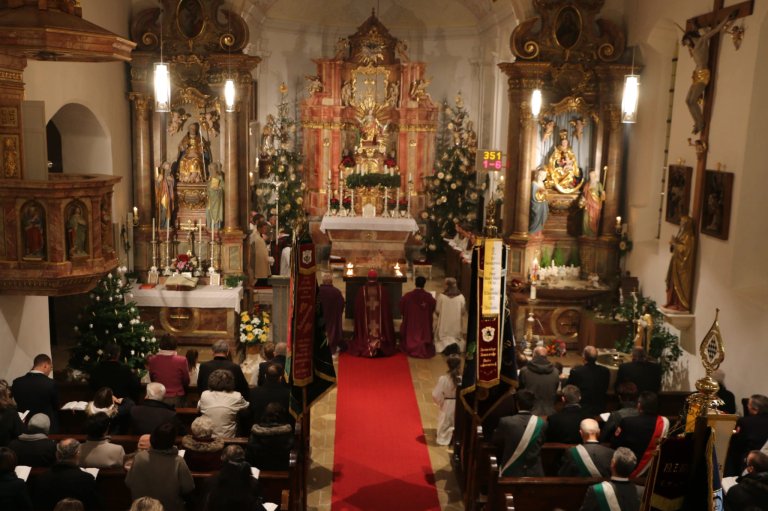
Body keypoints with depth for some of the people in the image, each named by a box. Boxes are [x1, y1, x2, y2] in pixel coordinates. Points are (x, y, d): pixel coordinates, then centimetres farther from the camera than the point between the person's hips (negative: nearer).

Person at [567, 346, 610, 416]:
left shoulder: (575, 371, -20)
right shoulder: (605, 371, -11)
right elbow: (605, 390, 7)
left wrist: (564, 378, 16)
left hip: (580, 410, -4)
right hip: (599, 410, 4)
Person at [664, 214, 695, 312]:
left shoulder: (689, 236, -14)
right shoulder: (681, 233, 14)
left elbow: (685, 249, -22)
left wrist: (675, 244, -16)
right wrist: (673, 244, -1)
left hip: (683, 265, -9)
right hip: (677, 263, 9)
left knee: (681, 285, -7)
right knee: (674, 284, 10)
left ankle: (681, 305, -3)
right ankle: (674, 303, 16)